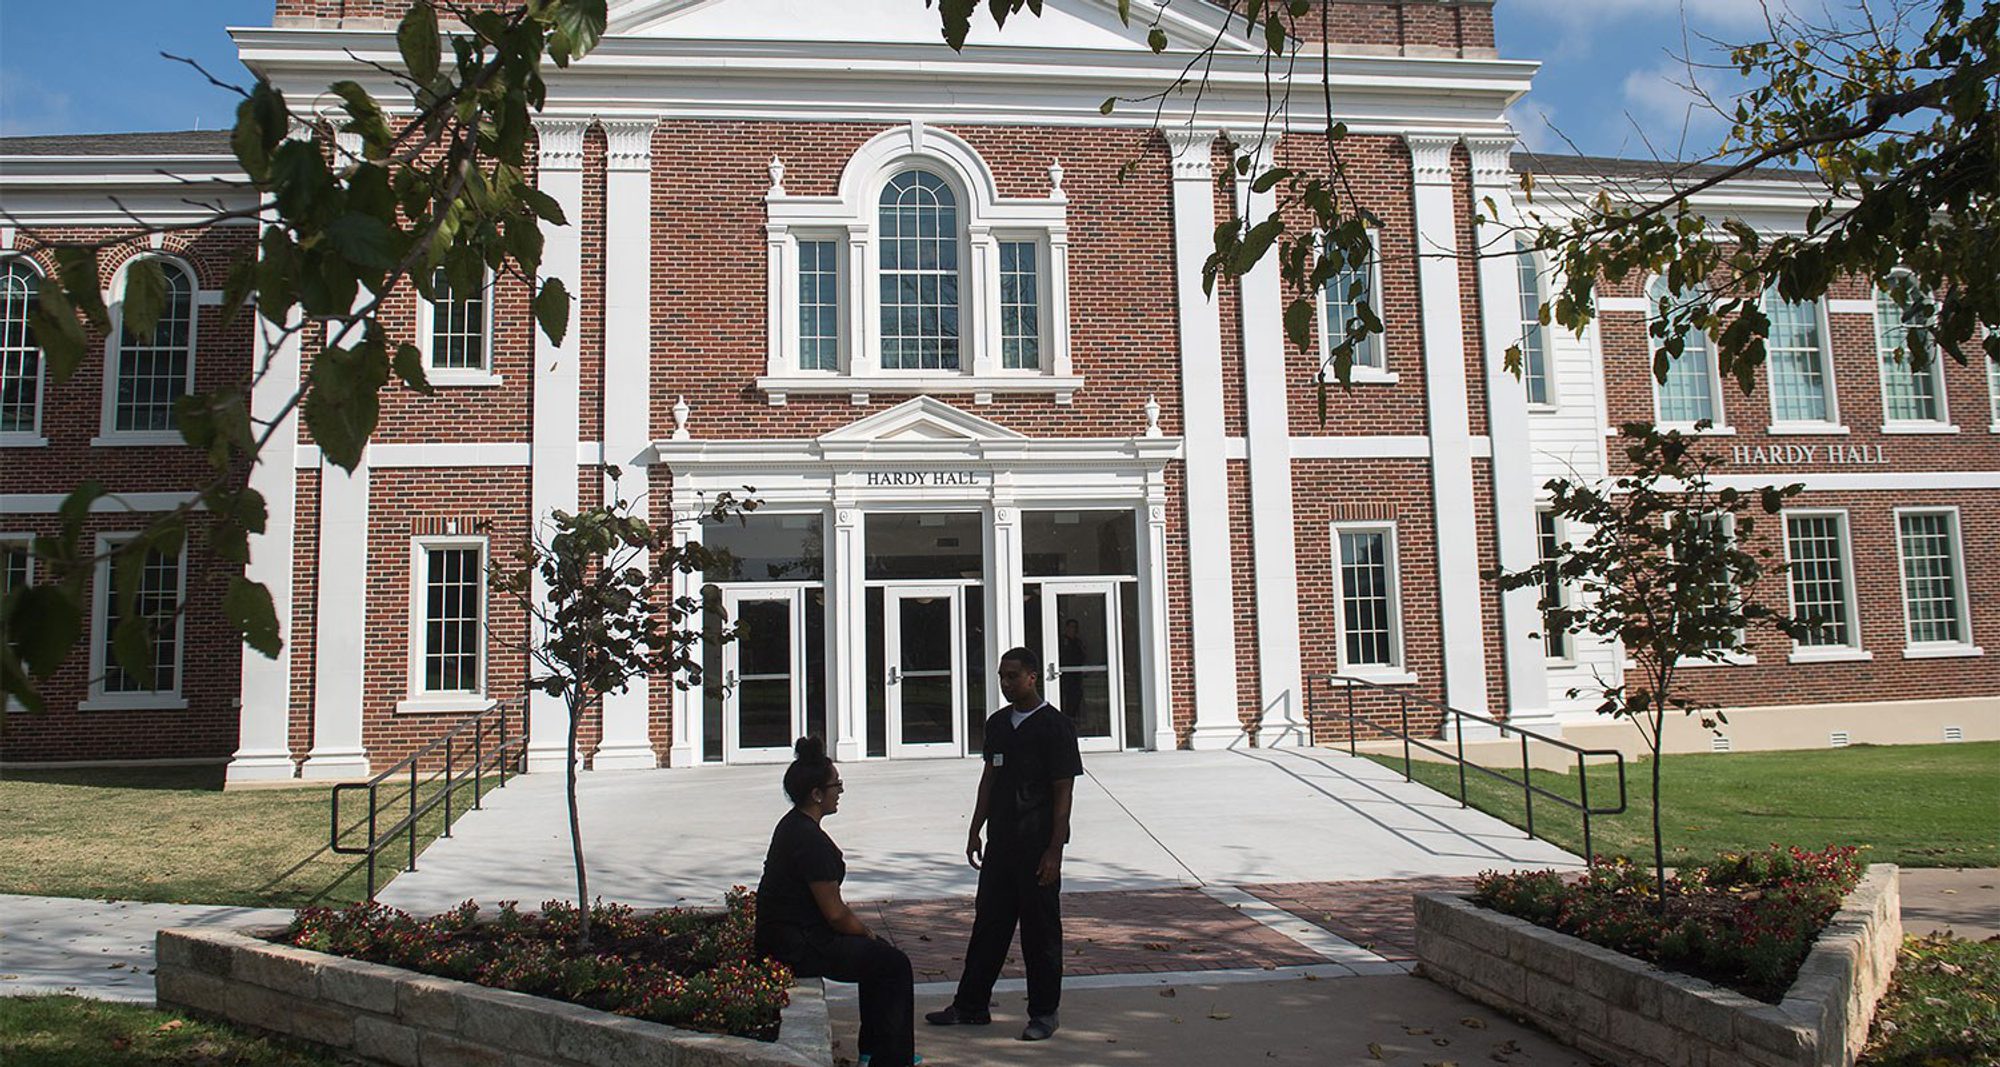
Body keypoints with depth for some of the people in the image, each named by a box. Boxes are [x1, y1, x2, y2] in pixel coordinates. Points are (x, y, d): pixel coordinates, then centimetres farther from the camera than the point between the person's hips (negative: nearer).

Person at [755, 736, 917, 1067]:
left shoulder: (793, 824, 10)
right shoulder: (811, 841, -23)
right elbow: (835, 914, -20)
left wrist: (862, 928, 14)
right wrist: (868, 935, -3)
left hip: (783, 936, 11)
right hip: (799, 948, -11)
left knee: (877, 952, 22)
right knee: (893, 963, -4)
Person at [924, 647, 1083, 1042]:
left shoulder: (1055, 726, -10)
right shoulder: (998, 723, 10)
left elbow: (1063, 793, -12)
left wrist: (1054, 851, -16)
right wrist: (975, 831, 14)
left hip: (1037, 846, -6)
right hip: (1000, 842, 6)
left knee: (1040, 928, 4)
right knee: (988, 920, 12)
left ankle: (1044, 1013, 16)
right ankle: (972, 1005, 22)